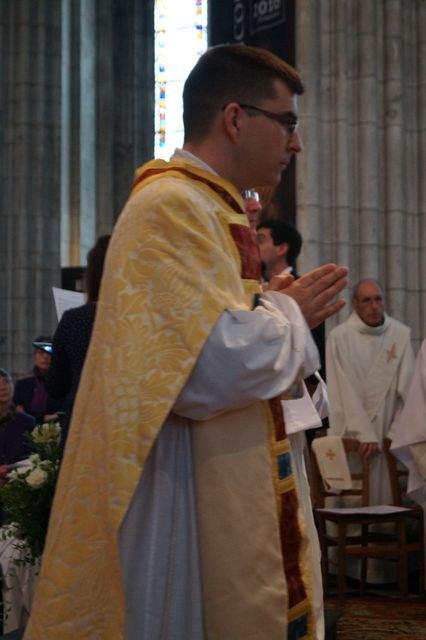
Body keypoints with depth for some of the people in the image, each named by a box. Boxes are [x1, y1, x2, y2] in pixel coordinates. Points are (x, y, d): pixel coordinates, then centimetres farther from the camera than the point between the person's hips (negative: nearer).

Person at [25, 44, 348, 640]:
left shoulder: (209, 209, 16)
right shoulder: (170, 208, -16)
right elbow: (217, 368, -26)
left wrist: (284, 312, 10)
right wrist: (291, 315, -9)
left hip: (233, 496, 10)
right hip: (188, 507, -10)